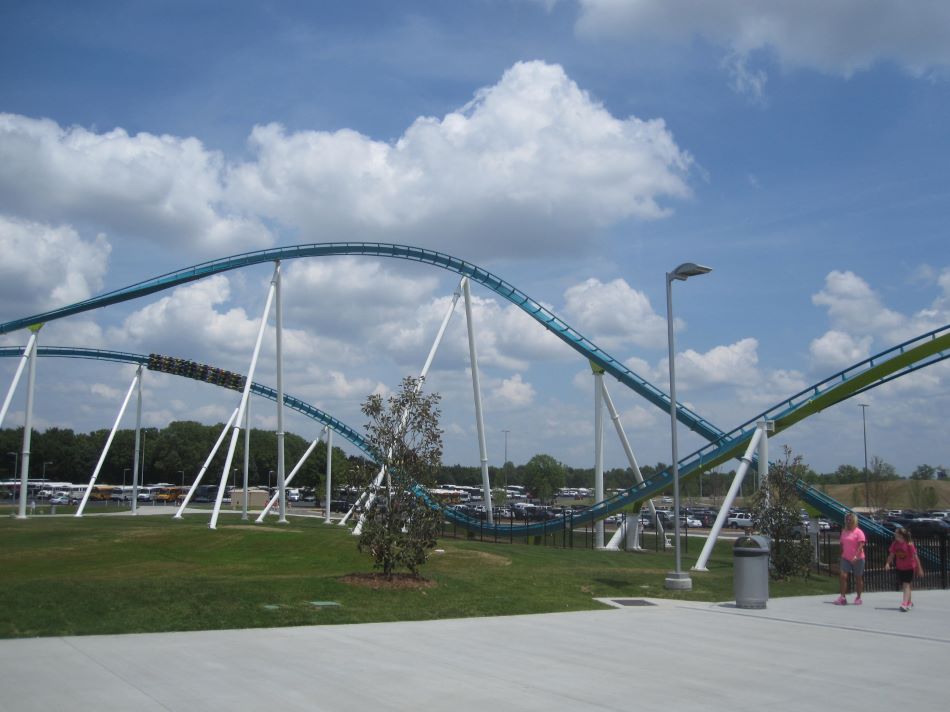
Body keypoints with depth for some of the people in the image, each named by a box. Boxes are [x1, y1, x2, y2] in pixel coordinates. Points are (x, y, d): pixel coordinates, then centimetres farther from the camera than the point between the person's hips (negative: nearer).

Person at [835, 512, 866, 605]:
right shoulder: (844, 531, 11)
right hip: (846, 558, 5)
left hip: (857, 559, -5)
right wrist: (841, 555, 15)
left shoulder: (858, 532, -9)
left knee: (858, 578, 7)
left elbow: (861, 545, -18)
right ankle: (843, 597, -9)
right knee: (843, 575, -9)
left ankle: (858, 598, 18)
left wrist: (856, 556, -28)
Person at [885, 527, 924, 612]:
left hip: (909, 567, -6)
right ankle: (909, 601, 34)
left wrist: (919, 569, -12)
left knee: (906, 585, -14)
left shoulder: (909, 544, -20)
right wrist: (887, 563, -14)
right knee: (903, 586, 15)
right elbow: (891, 554, 1)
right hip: (899, 567, 6)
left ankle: (904, 604, -18)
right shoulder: (895, 543, -4)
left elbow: (915, 556, -15)